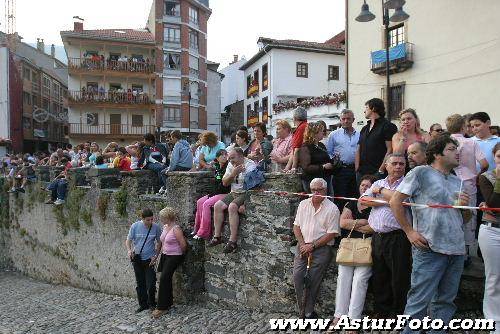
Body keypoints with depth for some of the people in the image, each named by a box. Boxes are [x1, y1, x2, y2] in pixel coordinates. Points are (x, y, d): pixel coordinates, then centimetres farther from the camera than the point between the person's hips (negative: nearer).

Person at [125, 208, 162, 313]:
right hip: (137, 259, 2)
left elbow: (159, 242, 2)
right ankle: (143, 304, 26)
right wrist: (129, 250, -19)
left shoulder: (156, 227, -9)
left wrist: (156, 256, -7)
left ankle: (151, 303, 17)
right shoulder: (135, 226, -8)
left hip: (149, 259, -1)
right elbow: (128, 240, 0)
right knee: (140, 284, 12)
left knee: (151, 284, -5)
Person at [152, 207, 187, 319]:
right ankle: (169, 302, 25)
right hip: (165, 256, 8)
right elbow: (160, 242, 17)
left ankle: (162, 307, -4)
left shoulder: (176, 229, -18)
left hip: (174, 257, -8)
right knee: (166, 280, 11)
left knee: (164, 278, -12)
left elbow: (183, 244, -19)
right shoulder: (165, 227, 8)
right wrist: (156, 255, 16)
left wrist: (181, 255, -3)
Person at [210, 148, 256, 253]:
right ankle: (217, 237, -2)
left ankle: (233, 241, -26)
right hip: (233, 193, 8)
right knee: (217, 206, -9)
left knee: (232, 207, -30)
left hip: (246, 193, -8)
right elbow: (224, 183, 9)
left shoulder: (250, 165, -11)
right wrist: (233, 174, -11)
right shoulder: (231, 165, 12)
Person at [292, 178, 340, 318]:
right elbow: (296, 226, 11)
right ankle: (302, 307, 10)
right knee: (297, 276, -7)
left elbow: (332, 233, -9)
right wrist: (302, 244, -3)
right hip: (303, 246, 4)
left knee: (314, 280, -3)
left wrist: (312, 245, -12)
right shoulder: (303, 204, 9)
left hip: (321, 248, -4)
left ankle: (309, 311, 13)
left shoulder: (332, 209, -5)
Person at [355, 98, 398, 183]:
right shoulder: (364, 129, 19)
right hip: (361, 172, 7)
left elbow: (390, 150, -10)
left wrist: (381, 170, -16)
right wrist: (357, 169, 3)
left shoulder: (388, 126, -2)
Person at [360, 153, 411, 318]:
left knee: (399, 280, 1)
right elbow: (363, 200, 3)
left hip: (398, 238, -5)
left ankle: (397, 315, 17)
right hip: (377, 237, 5)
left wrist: (380, 191, -2)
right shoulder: (378, 183, 17)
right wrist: (387, 201, -6)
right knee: (379, 280, 12)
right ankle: (383, 313, 26)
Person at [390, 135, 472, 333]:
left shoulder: (457, 182, 18)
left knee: (445, 301, 15)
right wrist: (409, 231, -10)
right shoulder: (421, 172, -3)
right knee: (420, 300, -3)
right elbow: (395, 201, -8)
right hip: (430, 248, -7)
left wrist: (465, 206, 2)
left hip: (457, 250, 7)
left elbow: (465, 219, 24)